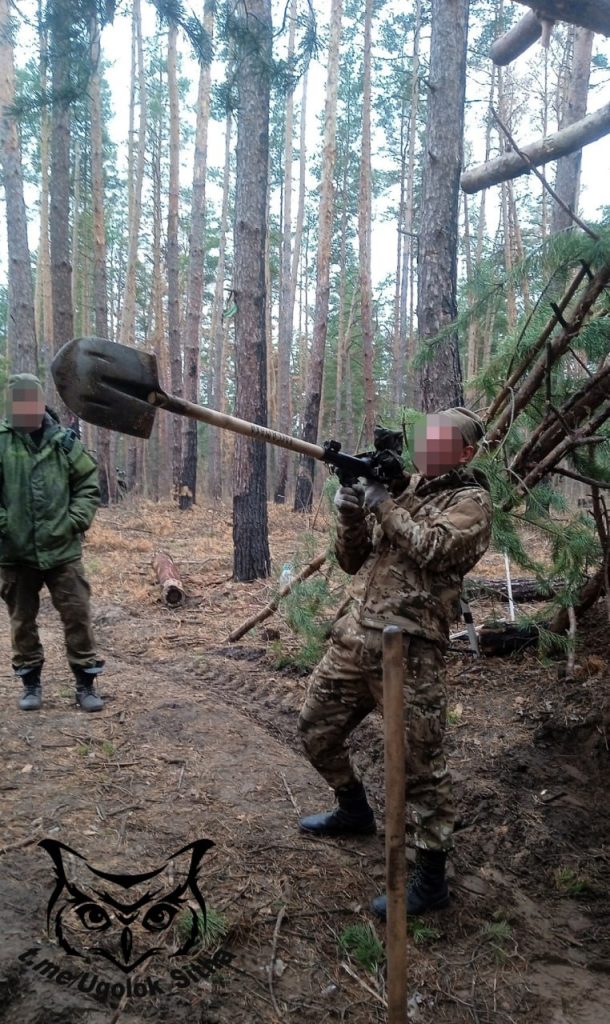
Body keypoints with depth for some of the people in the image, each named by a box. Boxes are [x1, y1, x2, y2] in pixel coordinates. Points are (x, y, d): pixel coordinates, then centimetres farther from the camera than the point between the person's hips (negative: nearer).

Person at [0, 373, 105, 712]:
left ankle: (86, 683, 15)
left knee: (78, 615, 2)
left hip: (62, 548, 0)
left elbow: (90, 484, 5)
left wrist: (76, 520, -6)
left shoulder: (65, 442, -1)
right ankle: (31, 683, 27)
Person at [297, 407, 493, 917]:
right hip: (354, 636, 8)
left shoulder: (471, 501, -3)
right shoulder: (400, 488, 16)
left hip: (410, 648, -7)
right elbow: (353, 561, 15)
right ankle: (355, 811, 41)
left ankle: (431, 879, 13)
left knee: (420, 762, -2)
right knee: (317, 729, 17)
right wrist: (350, 514, -3)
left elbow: (432, 548, -21)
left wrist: (382, 505, -13)